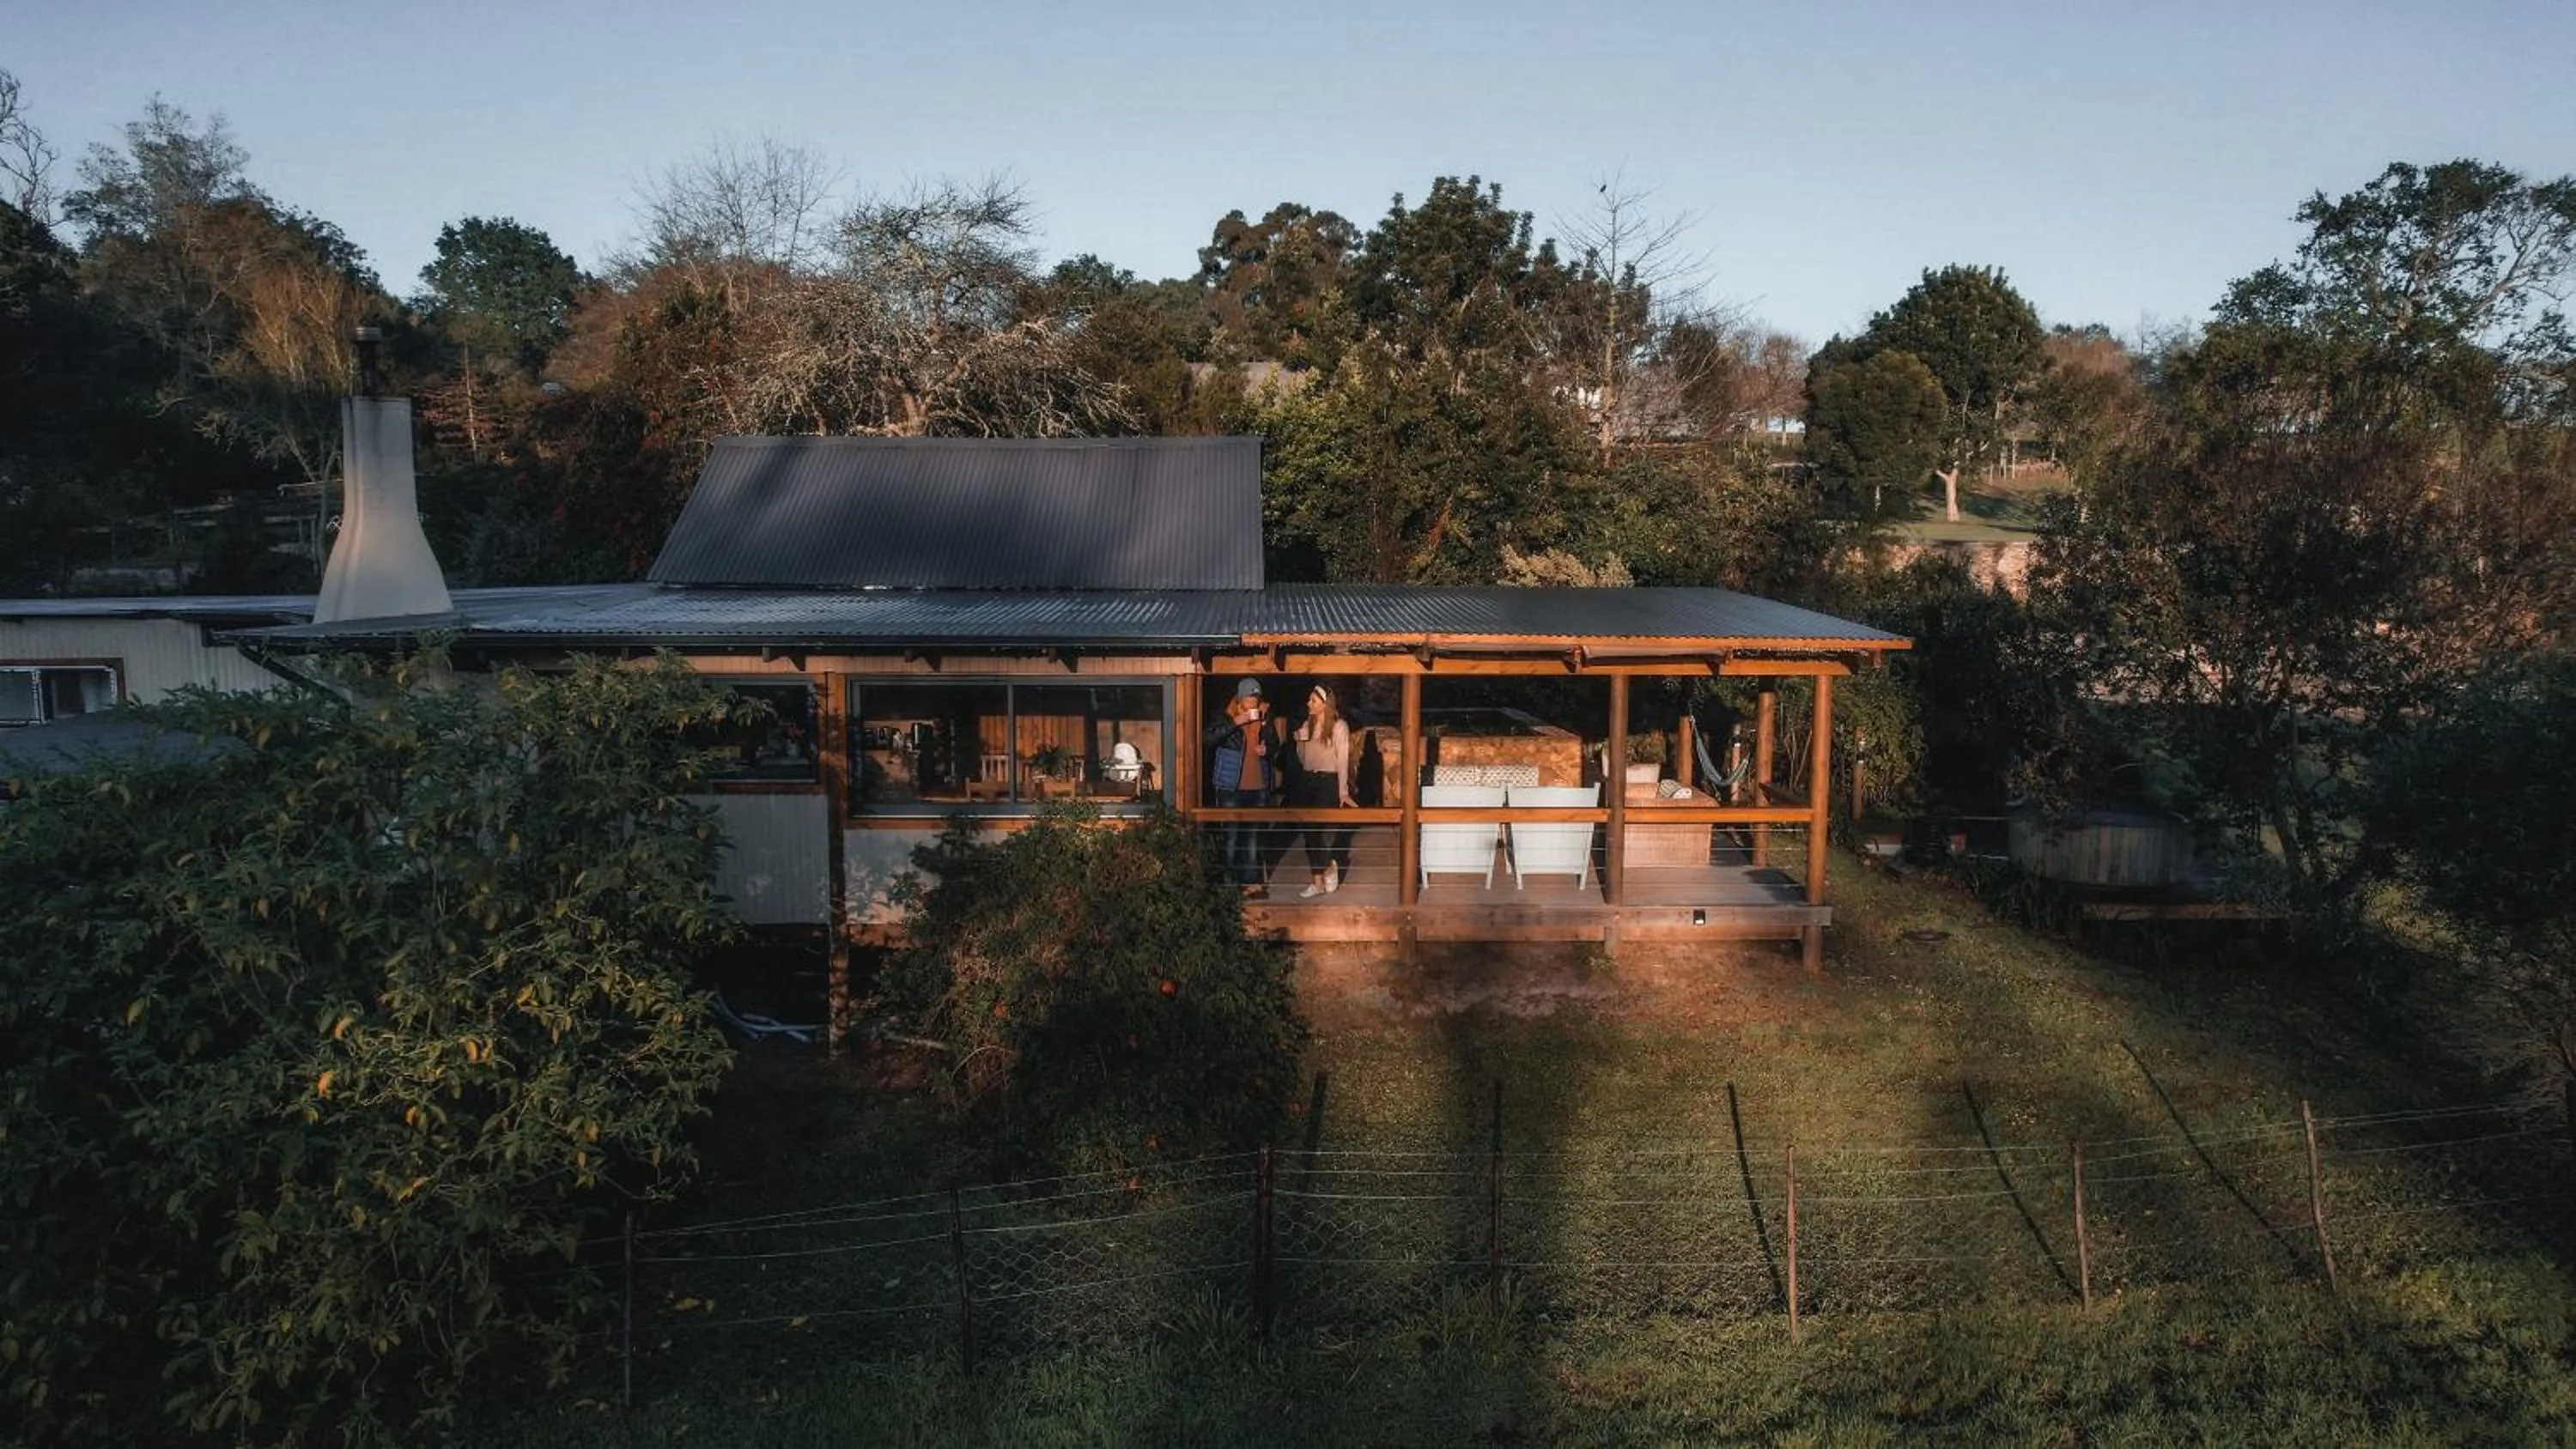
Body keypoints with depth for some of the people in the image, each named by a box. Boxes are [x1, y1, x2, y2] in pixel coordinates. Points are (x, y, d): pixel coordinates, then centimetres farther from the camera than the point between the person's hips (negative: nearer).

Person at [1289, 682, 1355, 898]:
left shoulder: (1339, 726, -4)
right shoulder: (1307, 725, 11)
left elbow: (1343, 760, -7)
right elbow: (1303, 760, 15)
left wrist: (1343, 791, -11)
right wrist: (1299, 742, -4)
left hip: (1328, 781, -6)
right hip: (1308, 781, 6)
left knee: (1316, 828, -16)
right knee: (1309, 831, 4)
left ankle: (1330, 866, 7)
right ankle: (1318, 882, 10)